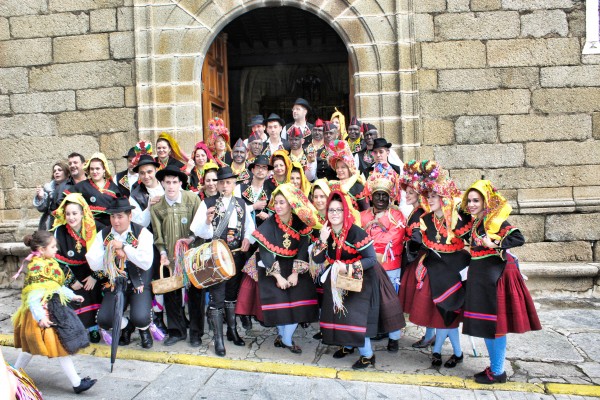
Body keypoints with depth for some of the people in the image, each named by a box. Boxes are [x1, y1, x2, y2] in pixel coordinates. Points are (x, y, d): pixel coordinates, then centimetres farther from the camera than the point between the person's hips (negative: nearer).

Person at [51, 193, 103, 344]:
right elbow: (57, 260, -6)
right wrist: (71, 281, -7)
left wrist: (95, 276, -8)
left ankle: (93, 329, 2)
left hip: (91, 275, 1)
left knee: (93, 297, -12)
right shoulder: (59, 232, -7)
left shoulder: (93, 230, -5)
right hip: (71, 276, 0)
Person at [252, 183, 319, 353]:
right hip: (273, 268, -2)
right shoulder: (268, 225, -13)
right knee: (278, 300, -13)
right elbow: (265, 252, -16)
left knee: (298, 300, -11)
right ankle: (282, 334, 11)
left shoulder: (300, 224, -7)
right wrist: (278, 276, -20)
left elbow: (303, 249, -8)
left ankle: (286, 338, 5)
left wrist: (295, 273, -17)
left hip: (294, 268, 2)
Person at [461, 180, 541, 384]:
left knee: (494, 324, 1)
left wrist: (496, 244, -26)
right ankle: (494, 367, 30)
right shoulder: (475, 223, 10)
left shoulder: (494, 221, -14)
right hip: (479, 277, 8)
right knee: (484, 323, 15)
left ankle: (498, 372, 15)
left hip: (494, 277, -8)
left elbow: (519, 238, -24)